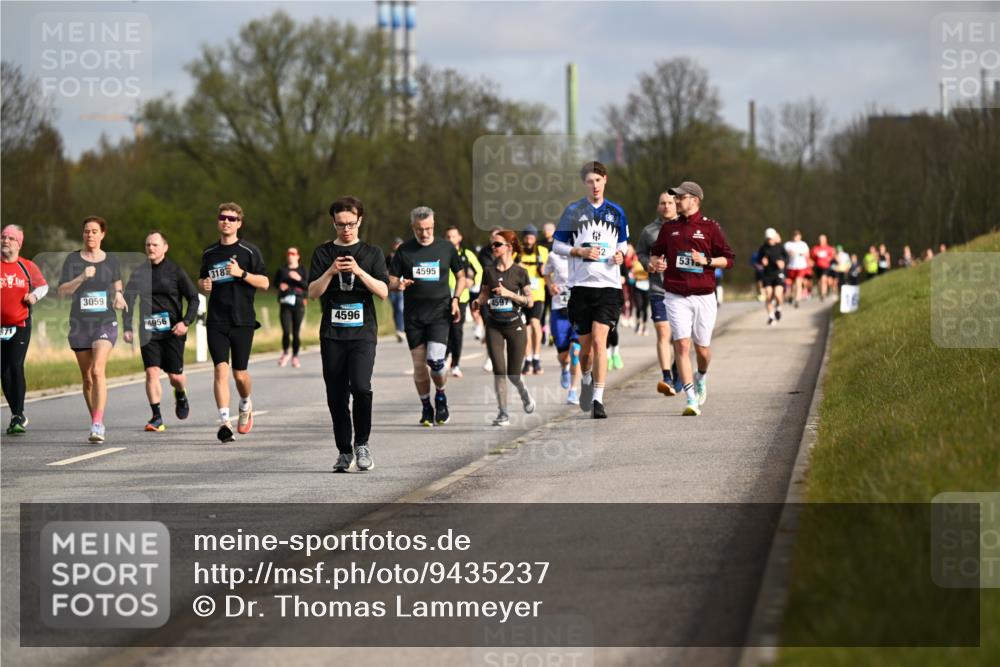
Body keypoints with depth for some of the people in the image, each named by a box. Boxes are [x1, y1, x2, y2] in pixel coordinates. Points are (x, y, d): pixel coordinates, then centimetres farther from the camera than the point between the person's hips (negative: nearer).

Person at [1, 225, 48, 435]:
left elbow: (43, 285, 18)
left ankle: (18, 416, -12)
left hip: (21, 325, -1)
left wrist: (35, 296, -3)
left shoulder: (27, 267, 4)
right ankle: (17, 416, 21)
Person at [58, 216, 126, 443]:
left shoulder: (111, 260, 7)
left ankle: (97, 425, -26)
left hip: (106, 323, -1)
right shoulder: (73, 260, 2)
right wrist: (81, 278, -22)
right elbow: (62, 291, -7)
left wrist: (118, 296, -1)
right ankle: (97, 422, 24)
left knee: (98, 370, -21)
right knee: (87, 378, 8)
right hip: (80, 325, 1)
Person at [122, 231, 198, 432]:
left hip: (172, 330, -2)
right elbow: (128, 300, 8)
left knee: (175, 376, 0)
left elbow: (193, 298, 2)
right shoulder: (139, 272, 6)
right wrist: (127, 327, -1)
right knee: (152, 372, -10)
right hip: (148, 331, 2)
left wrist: (186, 321, -11)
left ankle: (181, 395, 36)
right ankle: (156, 417, -6)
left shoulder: (175, 271, -1)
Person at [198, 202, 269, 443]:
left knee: (240, 373, 3)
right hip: (216, 321, 2)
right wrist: (204, 284, 2)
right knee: (221, 369, -12)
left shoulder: (249, 251, 1)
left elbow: (264, 282, -2)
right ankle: (224, 422, -17)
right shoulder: (209, 253, 12)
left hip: (242, 320, -2)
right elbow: (202, 279, 25)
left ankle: (246, 405, 35)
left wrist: (241, 273, -17)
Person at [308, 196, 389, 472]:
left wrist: (359, 271, -14)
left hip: (363, 332, -2)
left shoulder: (372, 253, 9)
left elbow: (383, 291, 0)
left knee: (360, 386, -20)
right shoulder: (323, 253, 10)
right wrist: (330, 272, -14)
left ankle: (362, 443, -3)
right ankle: (344, 451, 14)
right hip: (332, 334, 2)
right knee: (336, 395, 3)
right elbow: (313, 292, 3)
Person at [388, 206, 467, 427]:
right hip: (414, 315, 1)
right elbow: (391, 281, 7)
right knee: (419, 364, 2)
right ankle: (426, 407, 19)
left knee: (435, 359, -16)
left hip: (440, 312, -1)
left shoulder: (446, 248, 4)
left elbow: (461, 277, 15)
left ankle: (441, 396, 11)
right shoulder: (404, 251, 3)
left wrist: (455, 299, -1)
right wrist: (399, 285, -16)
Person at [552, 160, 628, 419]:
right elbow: (557, 245, 6)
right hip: (581, 284, 0)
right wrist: (581, 252, -10)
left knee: (599, 340, -15)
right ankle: (586, 378, 40)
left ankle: (598, 399, -15)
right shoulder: (573, 211, 3)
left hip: (609, 285, 0)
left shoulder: (616, 212, 9)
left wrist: (620, 254, -1)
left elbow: (623, 242, 22)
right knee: (585, 344, 8)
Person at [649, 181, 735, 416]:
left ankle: (701, 378, 42)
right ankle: (691, 401, -11)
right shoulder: (669, 228, 9)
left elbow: (728, 259, 0)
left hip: (704, 297, -1)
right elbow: (656, 253, 21)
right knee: (682, 345, -11)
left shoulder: (711, 227, 0)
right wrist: (657, 263, -1)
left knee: (702, 348, 7)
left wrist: (706, 260, -16)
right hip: (676, 297, 1)